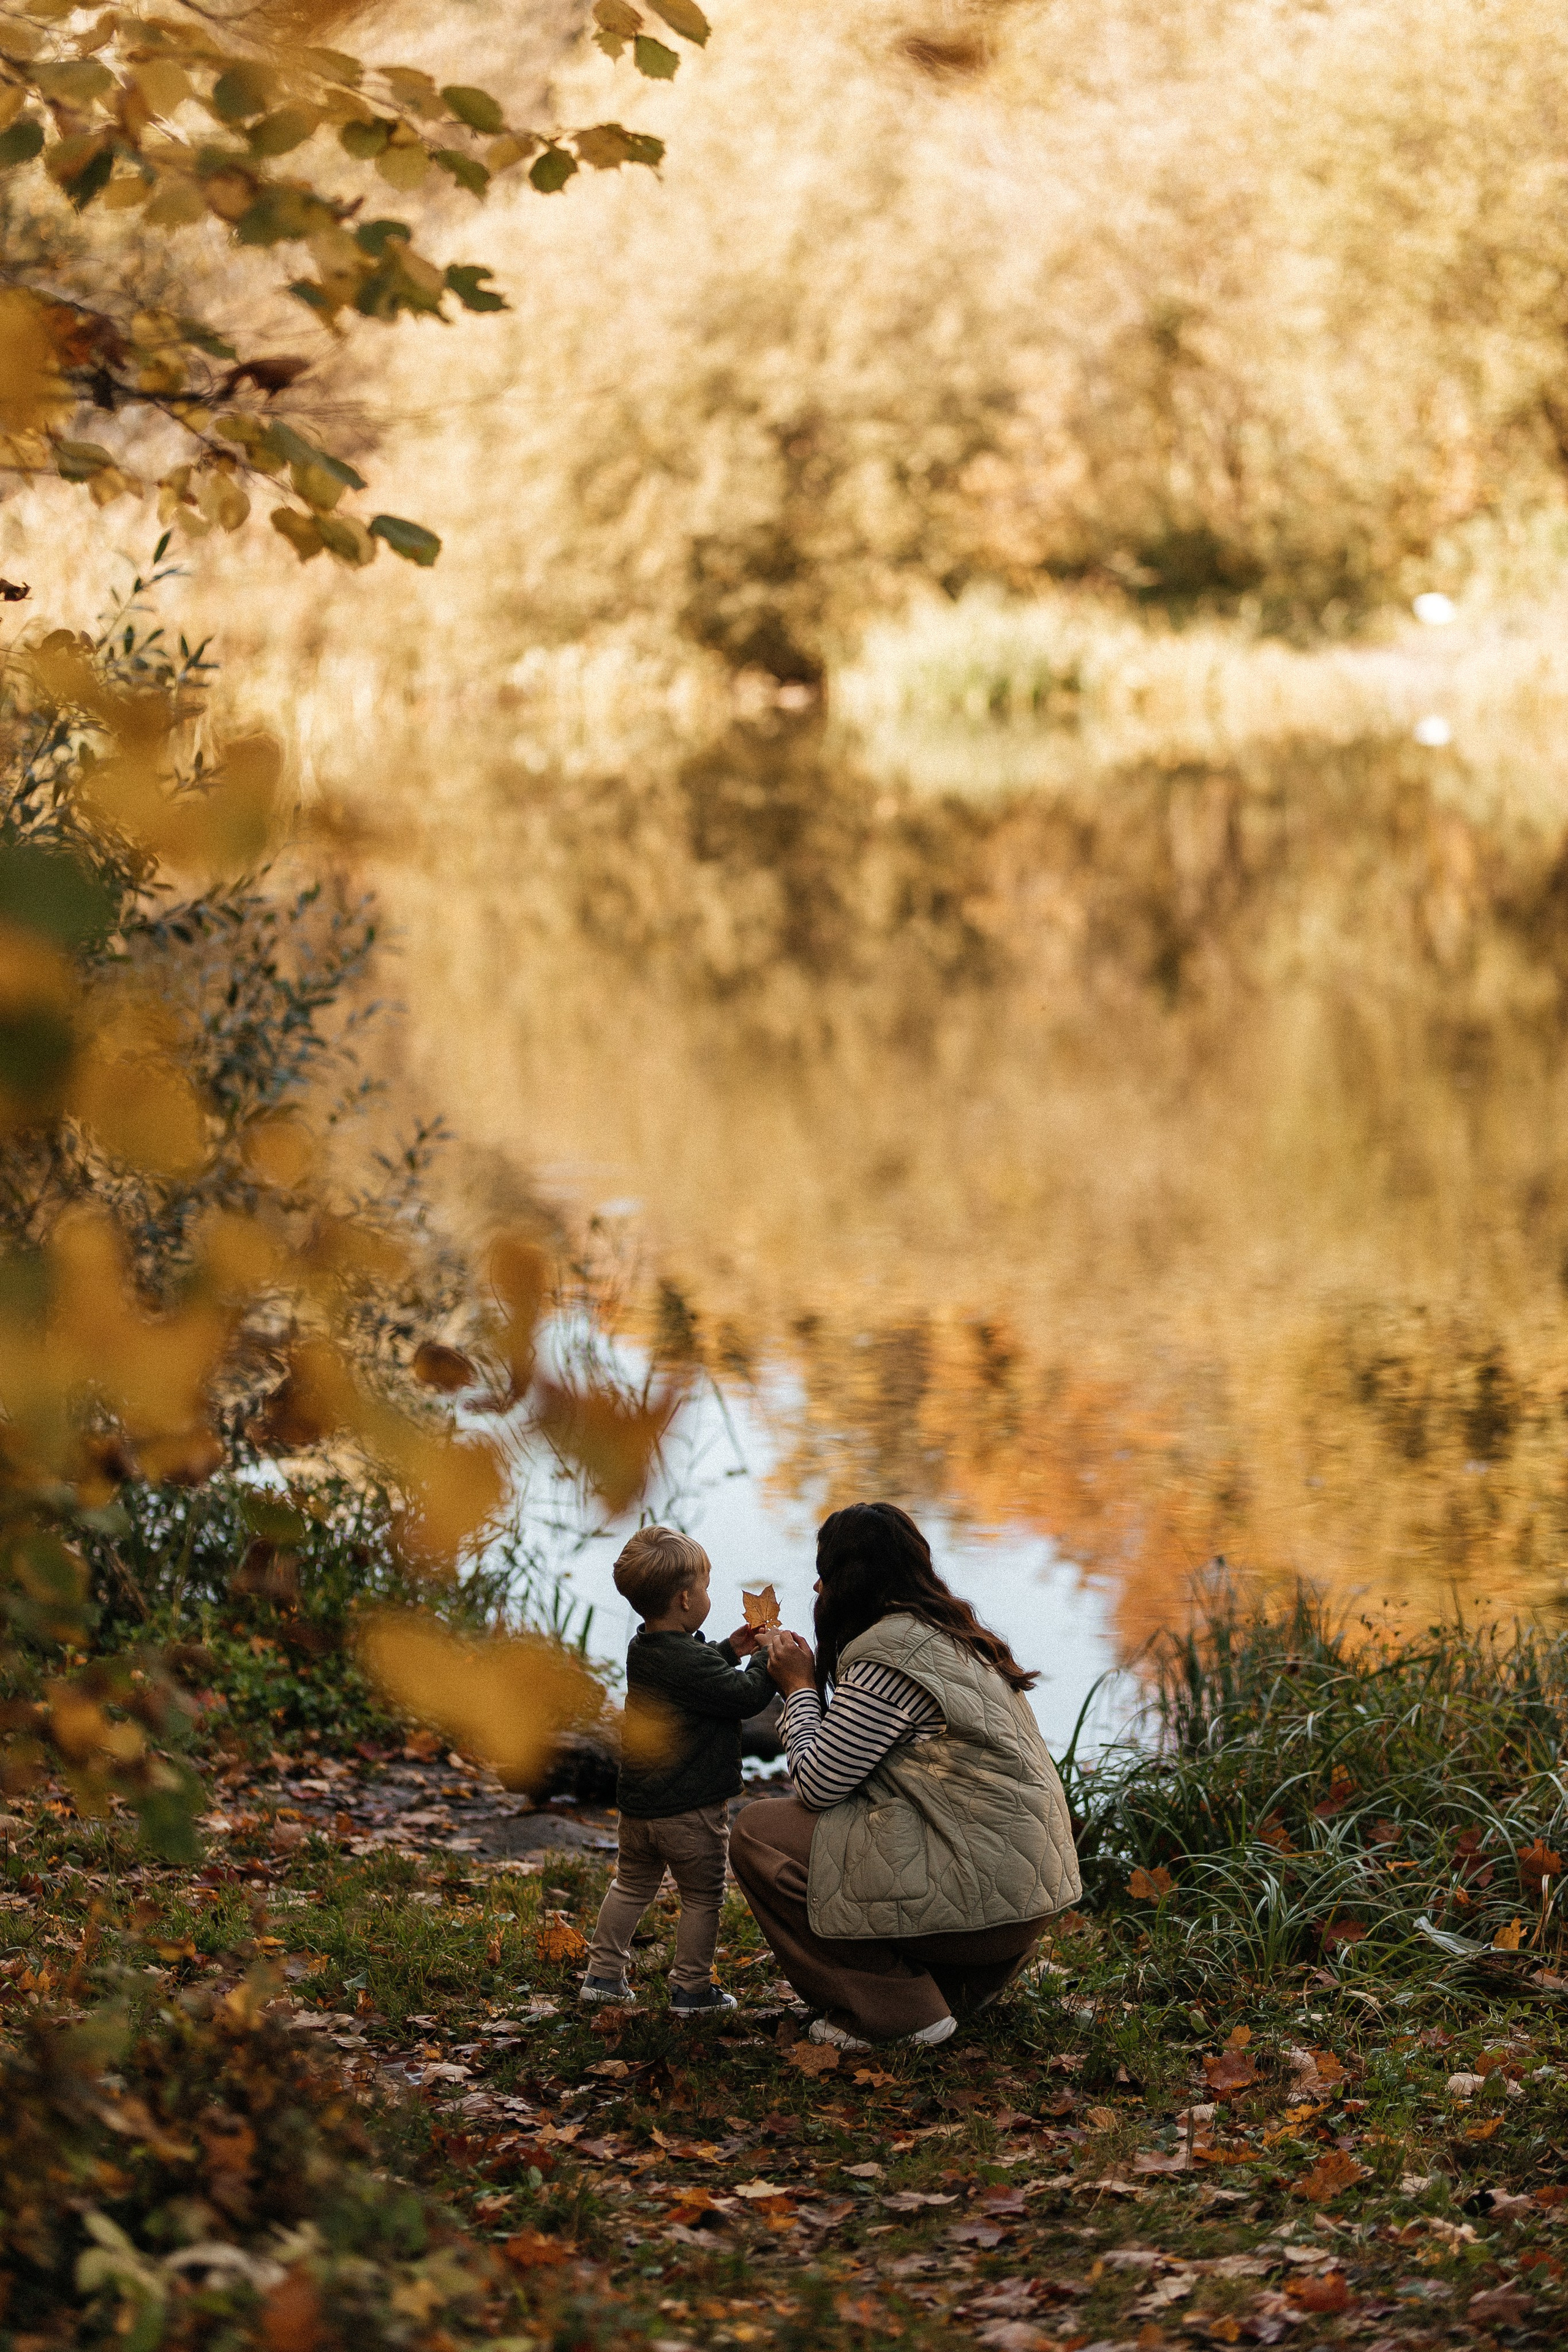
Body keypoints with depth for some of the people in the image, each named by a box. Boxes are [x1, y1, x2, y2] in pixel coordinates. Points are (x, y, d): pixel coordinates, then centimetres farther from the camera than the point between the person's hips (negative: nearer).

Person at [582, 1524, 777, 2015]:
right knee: (702, 1898, 6)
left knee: (632, 1885, 23)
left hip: (638, 1804, 9)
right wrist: (770, 1661, -5)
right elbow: (746, 1696, -20)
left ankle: (604, 1973, 28)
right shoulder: (691, 1661, -24)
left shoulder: (643, 1649, 4)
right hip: (691, 1809, -9)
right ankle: (691, 1989, 12)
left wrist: (729, 1651, 17)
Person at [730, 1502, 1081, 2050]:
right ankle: (952, 1988, 16)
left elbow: (817, 1783, -14)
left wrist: (801, 1688, 0)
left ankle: (897, 2014, -3)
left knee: (758, 1833, -4)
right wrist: (809, 1678, 22)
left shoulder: (889, 1655, -16)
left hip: (973, 1895, -10)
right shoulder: (954, 1633, 15)